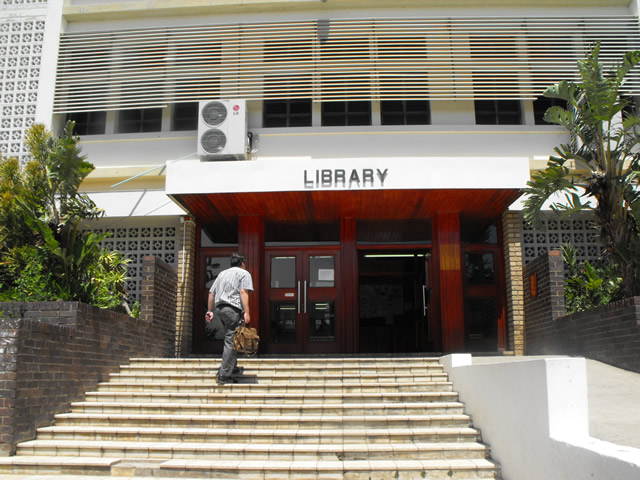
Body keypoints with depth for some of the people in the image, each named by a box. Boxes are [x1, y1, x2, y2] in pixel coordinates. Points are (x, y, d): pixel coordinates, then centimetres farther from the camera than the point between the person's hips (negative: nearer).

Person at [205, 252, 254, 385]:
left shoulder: (222, 273, 26)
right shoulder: (244, 273, 6)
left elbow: (211, 293, 21)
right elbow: (243, 293, -8)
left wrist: (210, 311, 23)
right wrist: (246, 312, -13)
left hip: (218, 308, 7)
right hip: (232, 309, -7)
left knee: (230, 338, 18)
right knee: (231, 341, -7)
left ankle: (232, 367, 18)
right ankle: (224, 376, -10)